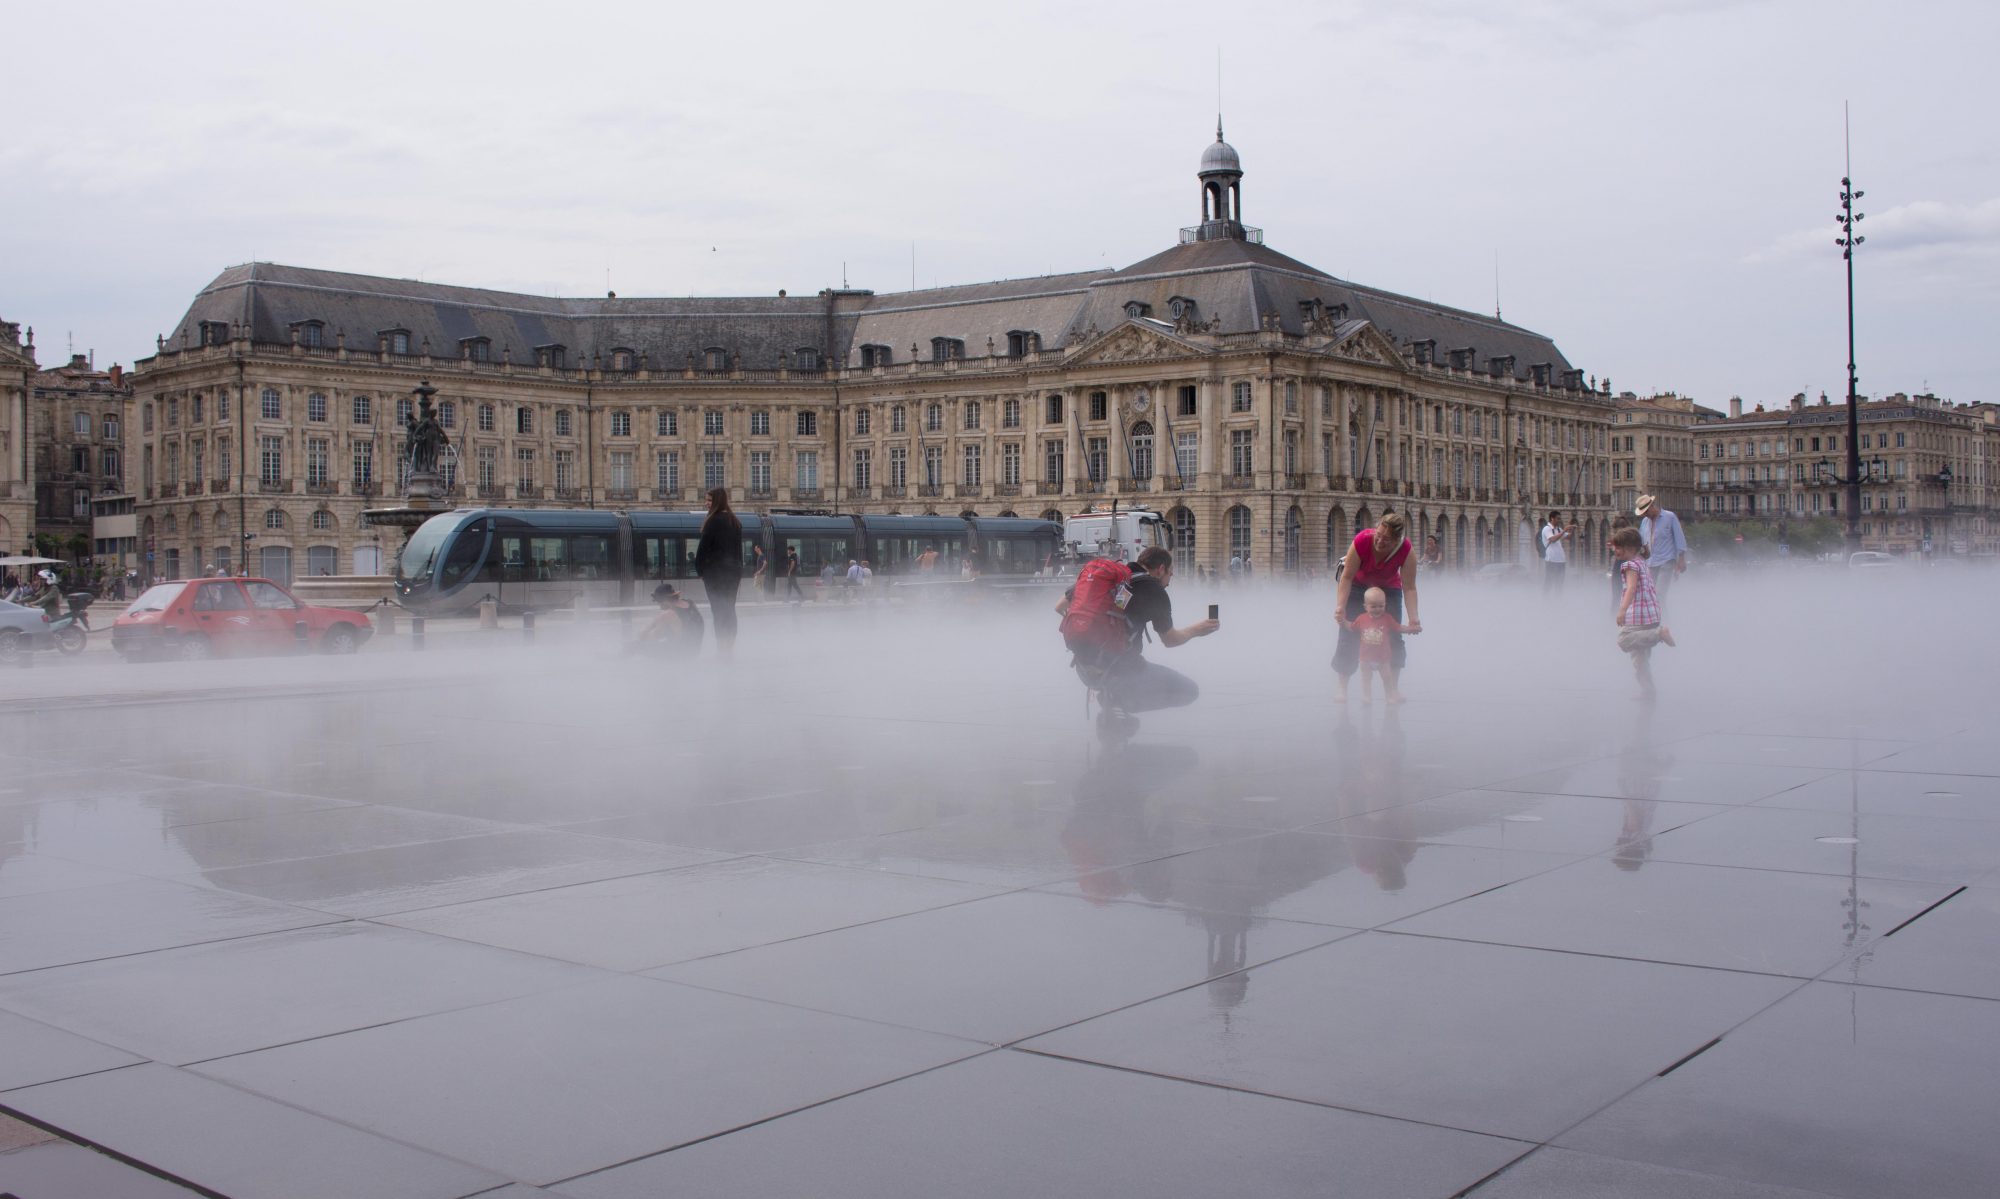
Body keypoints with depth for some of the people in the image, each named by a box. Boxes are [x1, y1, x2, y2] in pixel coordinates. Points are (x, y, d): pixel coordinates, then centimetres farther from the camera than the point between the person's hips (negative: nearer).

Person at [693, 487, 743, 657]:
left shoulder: (714, 521, -12)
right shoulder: (735, 521, 10)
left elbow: (703, 547, -12)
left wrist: (699, 569, -3)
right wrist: (739, 572, 17)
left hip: (715, 571, -7)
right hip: (733, 570, 7)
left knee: (719, 609, -5)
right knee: (729, 608, 10)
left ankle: (722, 646, -8)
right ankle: (730, 645, 11)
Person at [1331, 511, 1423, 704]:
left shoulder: (1406, 551, -30)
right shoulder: (1362, 540, -35)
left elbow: (1409, 588, -26)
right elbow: (1347, 577, -28)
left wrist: (1414, 619, -34)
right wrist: (1340, 607, -36)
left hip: (1389, 588, 1)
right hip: (1357, 585, -1)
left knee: (1393, 637, -6)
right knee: (1349, 636, -8)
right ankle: (1343, 687, -3)